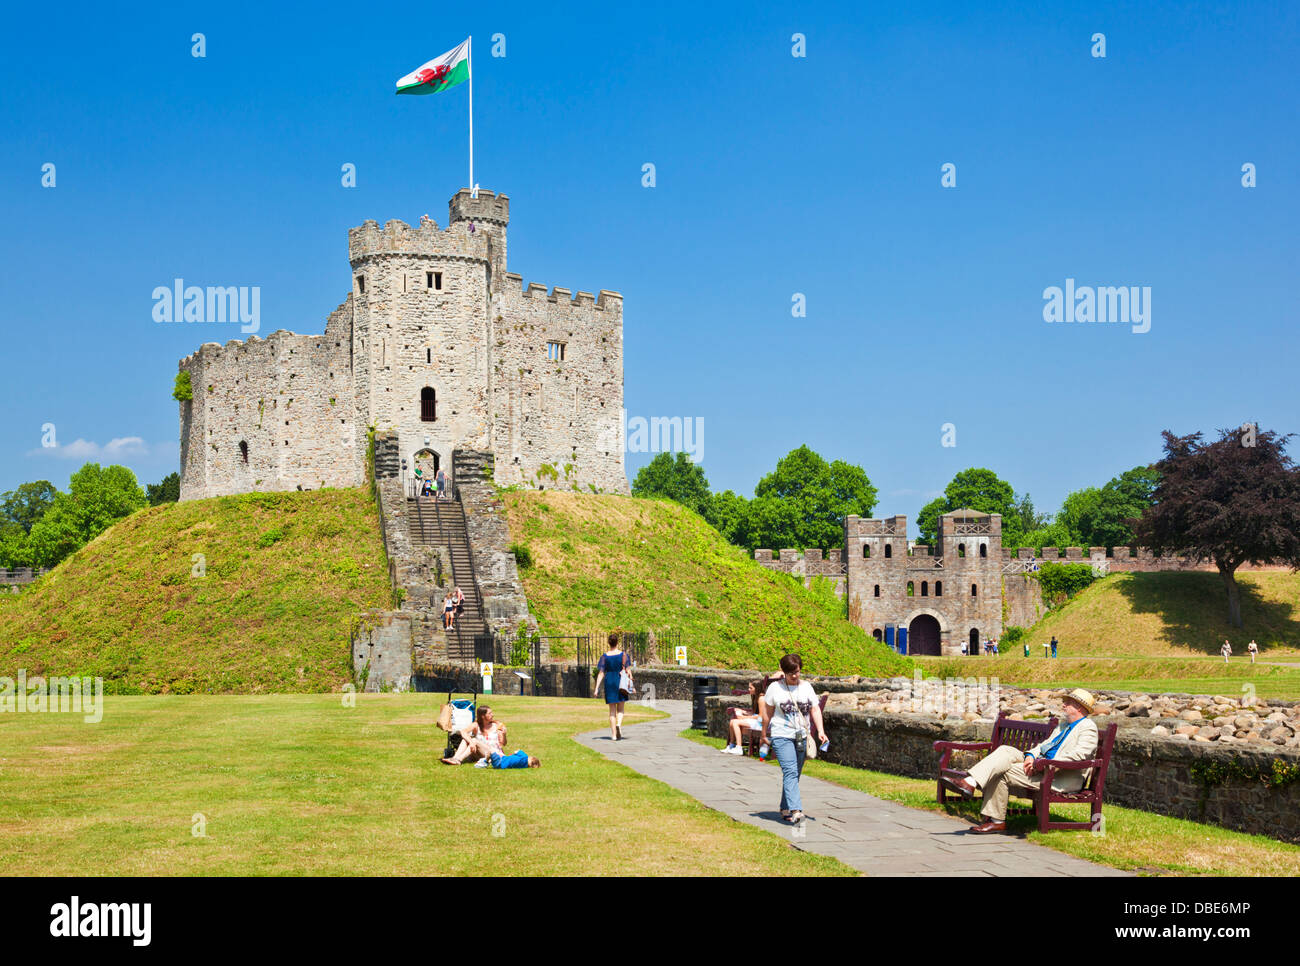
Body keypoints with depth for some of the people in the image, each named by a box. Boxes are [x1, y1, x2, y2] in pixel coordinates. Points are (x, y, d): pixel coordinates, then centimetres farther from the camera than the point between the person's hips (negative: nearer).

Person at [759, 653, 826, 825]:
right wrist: (764, 735, 6)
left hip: (802, 738, 4)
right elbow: (767, 712, 4)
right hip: (781, 736, -4)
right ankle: (795, 810, -27)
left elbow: (815, 709, 9)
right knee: (790, 772, -17)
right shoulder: (775, 688, -1)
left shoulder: (806, 687, 9)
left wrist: (820, 730, -4)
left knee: (795, 775, 9)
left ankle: (785, 809, 21)